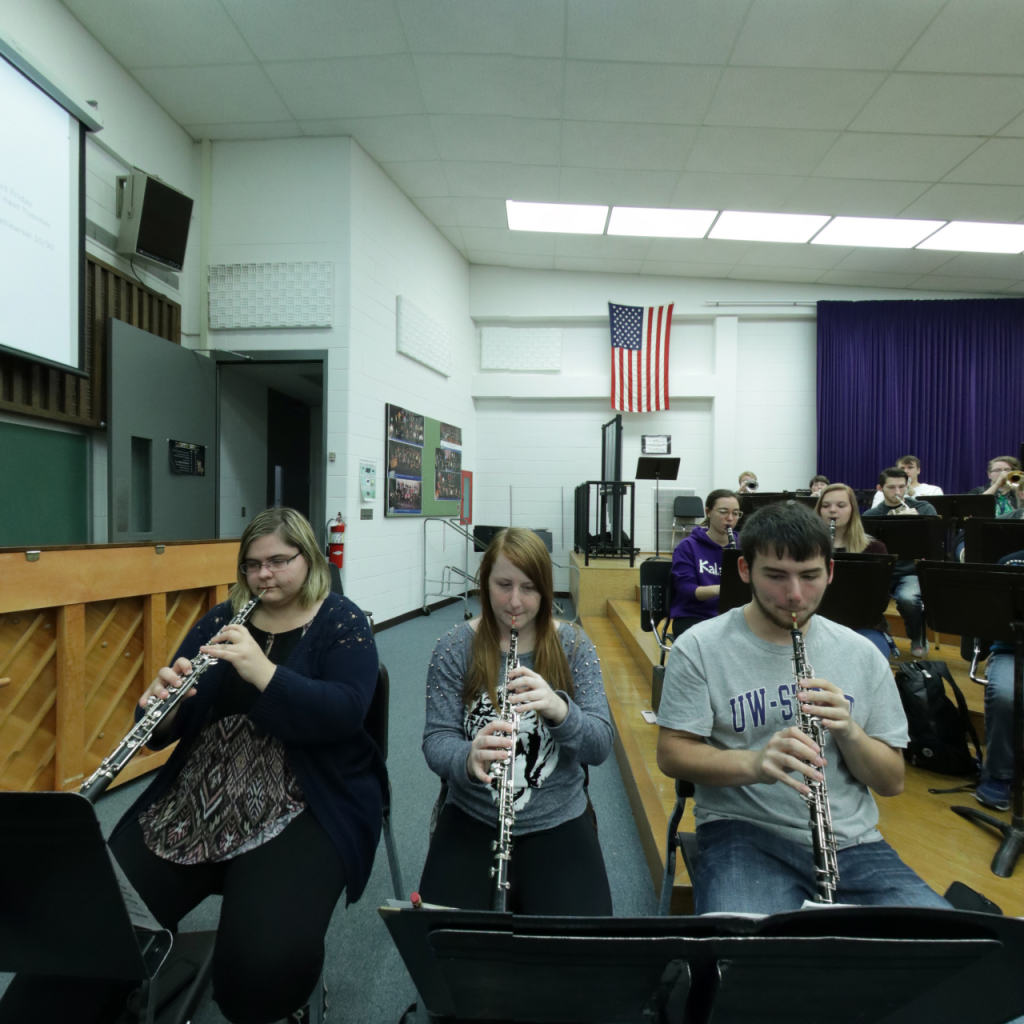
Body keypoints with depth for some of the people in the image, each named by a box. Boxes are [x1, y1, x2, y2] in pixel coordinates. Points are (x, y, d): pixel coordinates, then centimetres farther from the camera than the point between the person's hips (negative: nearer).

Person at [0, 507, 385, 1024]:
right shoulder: (220, 621, 10)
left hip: (301, 810, -4)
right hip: (192, 802, 4)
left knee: (267, 961, -24)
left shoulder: (342, 623, -3)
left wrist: (263, 671, -28)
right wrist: (162, 700, -15)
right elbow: (171, 727, 9)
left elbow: (344, 713, -18)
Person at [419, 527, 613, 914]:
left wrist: (559, 709, -32)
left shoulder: (573, 645, -4)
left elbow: (599, 746, -10)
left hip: (558, 822, 1)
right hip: (472, 820, 0)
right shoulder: (454, 647, -5)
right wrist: (468, 759, -32)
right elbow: (436, 740, -8)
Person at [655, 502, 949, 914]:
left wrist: (848, 730, -14)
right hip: (745, 833, -3)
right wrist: (754, 763, -25)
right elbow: (671, 755, -7)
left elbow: (892, 783, 7)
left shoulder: (861, 654, 5)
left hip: (852, 840, 4)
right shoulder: (700, 648, -6)